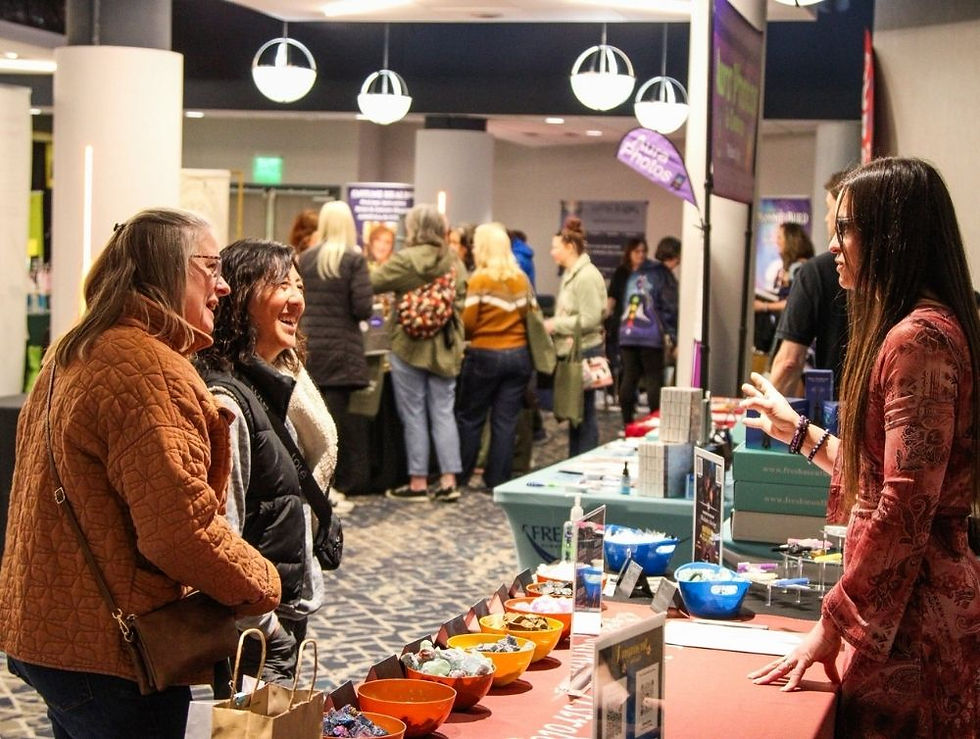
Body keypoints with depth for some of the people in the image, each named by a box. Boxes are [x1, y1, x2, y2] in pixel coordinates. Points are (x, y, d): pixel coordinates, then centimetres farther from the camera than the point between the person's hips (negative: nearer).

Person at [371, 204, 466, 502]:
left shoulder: (406, 260, -13)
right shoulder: (454, 262, 5)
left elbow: (371, 283, -8)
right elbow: (460, 302, 11)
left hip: (410, 346, -5)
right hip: (445, 347, 5)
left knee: (414, 415, 2)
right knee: (443, 413, 8)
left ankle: (418, 482, 7)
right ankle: (448, 481, 7)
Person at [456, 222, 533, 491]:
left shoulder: (480, 280, -10)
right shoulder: (522, 279, 4)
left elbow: (468, 322, -10)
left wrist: (465, 338, 10)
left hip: (485, 355, -4)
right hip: (519, 355, 4)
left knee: (470, 418, 9)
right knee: (506, 420, 6)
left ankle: (460, 476, 15)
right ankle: (498, 479, 8)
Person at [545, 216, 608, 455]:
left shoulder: (587, 276, -15)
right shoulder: (569, 274, 15)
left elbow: (589, 319, -20)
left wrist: (555, 325, -14)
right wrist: (552, 324, 7)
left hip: (584, 352, -10)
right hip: (571, 352, 10)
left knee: (584, 413, -3)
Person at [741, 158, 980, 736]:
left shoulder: (918, 339, -18)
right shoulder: (932, 326, 14)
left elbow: (906, 509, -23)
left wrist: (835, 624, -17)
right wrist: (798, 431, 30)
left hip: (912, 610, -10)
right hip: (932, 598, 10)